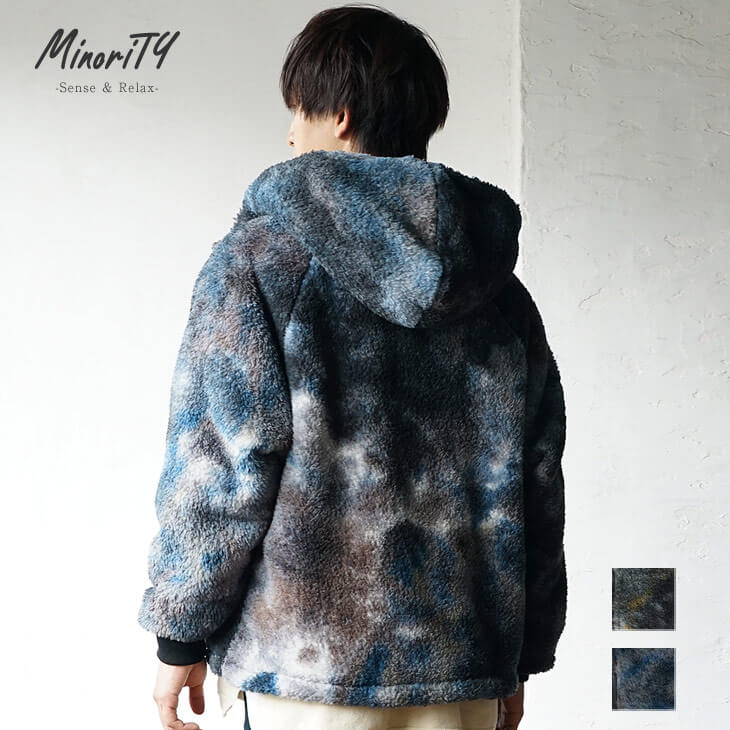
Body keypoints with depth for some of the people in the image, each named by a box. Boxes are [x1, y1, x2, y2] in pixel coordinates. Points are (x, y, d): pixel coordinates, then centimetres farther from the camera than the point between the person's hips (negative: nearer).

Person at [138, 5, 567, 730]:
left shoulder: (258, 262, -6)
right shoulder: (505, 296, 9)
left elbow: (217, 471, -10)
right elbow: (538, 485, 11)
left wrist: (180, 637, 1)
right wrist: (518, 658, 19)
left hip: (309, 670, -4)